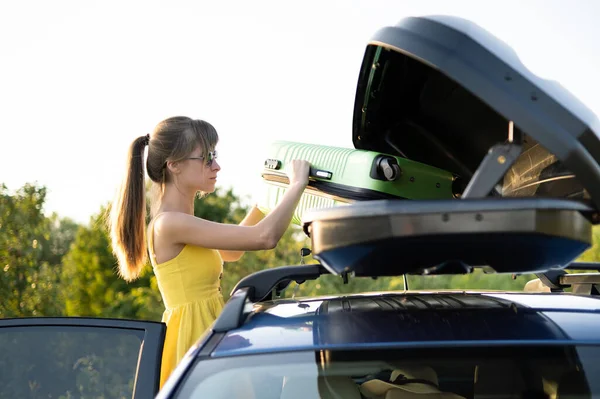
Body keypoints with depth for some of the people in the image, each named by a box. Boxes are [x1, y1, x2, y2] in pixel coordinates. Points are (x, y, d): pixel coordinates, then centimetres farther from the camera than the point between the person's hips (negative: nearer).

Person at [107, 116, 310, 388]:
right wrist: (297, 184, -9)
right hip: (192, 340, -10)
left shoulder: (179, 223, 13)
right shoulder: (171, 224, -17)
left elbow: (230, 251, 28)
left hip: (204, 339, 10)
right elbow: (264, 237, -21)